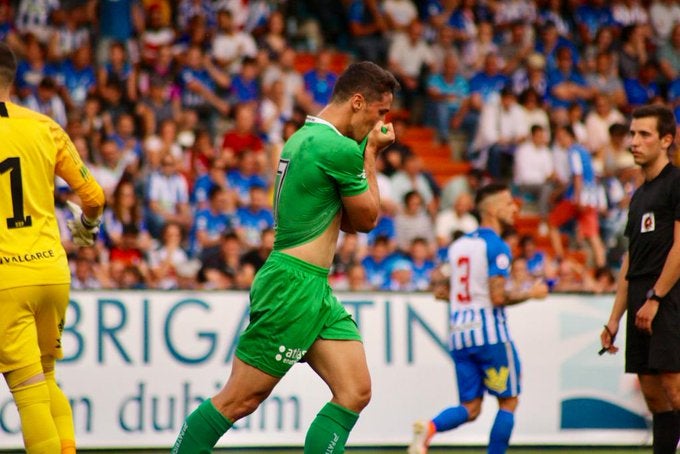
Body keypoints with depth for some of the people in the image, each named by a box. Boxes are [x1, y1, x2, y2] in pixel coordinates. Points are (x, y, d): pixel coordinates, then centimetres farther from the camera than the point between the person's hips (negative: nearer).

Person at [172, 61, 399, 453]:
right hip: (294, 284, -10)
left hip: (316, 289, 10)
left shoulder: (303, 138, 16)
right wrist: (371, 153, 7)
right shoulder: (341, 149, -15)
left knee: (356, 391, 0)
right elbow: (367, 218, -2)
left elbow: (346, 219, 21)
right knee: (239, 400, -3)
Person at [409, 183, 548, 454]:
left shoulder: (457, 245, 14)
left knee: (470, 408, 8)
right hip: (490, 333, -7)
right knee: (508, 401, 7)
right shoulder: (497, 247, -10)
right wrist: (531, 293, -2)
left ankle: (430, 428, -21)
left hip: (460, 335, 7)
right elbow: (498, 297, -18)